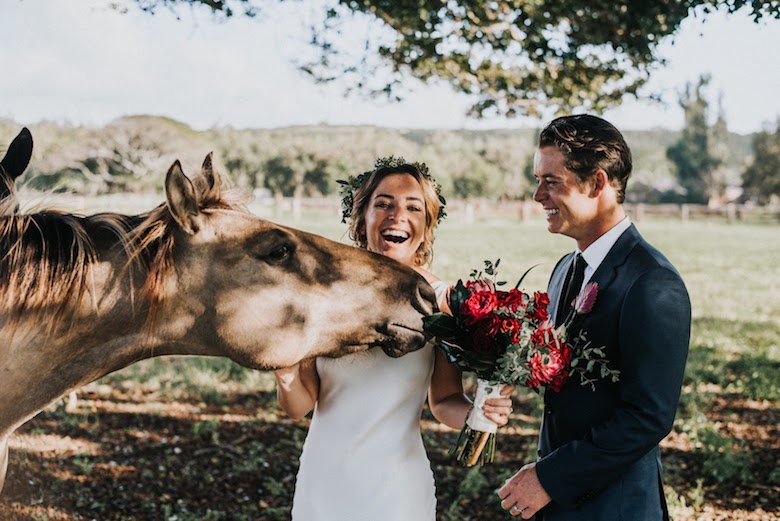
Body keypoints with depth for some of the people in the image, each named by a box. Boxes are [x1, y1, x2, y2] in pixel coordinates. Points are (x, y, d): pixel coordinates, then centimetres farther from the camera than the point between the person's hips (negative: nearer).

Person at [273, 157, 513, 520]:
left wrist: (478, 411, -18)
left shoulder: (441, 299, -8)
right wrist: (287, 380, -25)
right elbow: (300, 406, -4)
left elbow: (443, 402, 2)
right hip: (323, 480, 1)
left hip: (396, 488, -1)